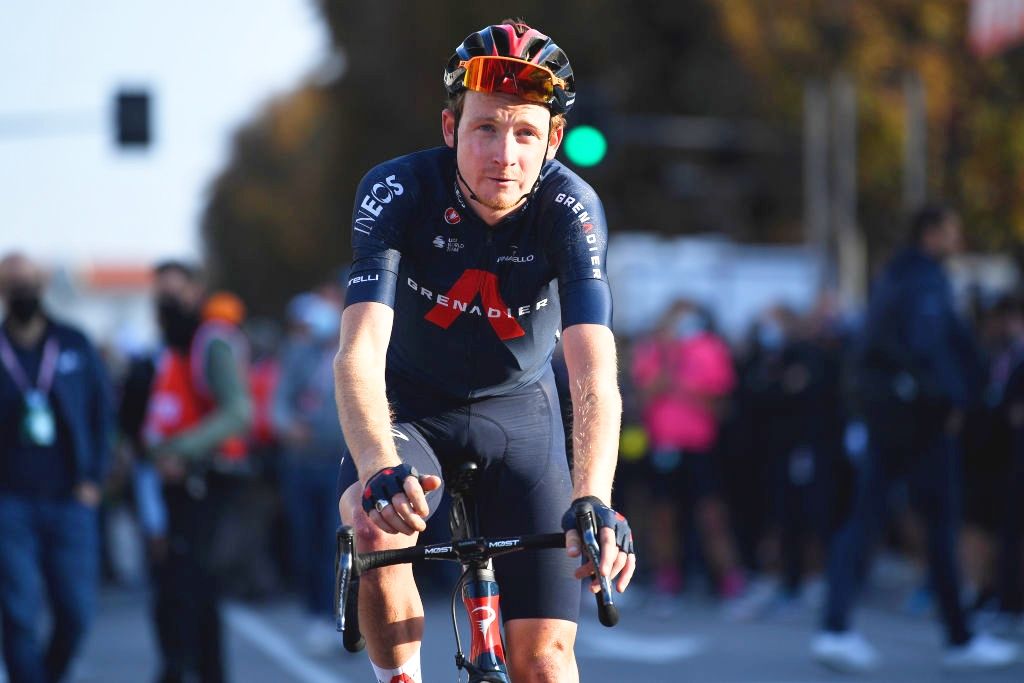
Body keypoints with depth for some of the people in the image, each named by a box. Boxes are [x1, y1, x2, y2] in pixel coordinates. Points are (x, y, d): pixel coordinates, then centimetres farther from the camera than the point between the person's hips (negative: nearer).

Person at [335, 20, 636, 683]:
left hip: (519, 411, 1)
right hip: (412, 404, -1)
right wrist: (380, 469, -55)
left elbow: (595, 375, -35)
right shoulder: (397, 190, -25)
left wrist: (593, 502, -52)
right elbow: (358, 353, -36)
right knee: (378, 526, -34)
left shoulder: (571, 209, -24)